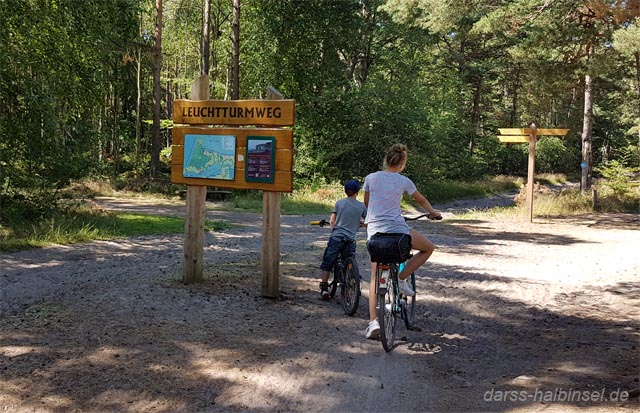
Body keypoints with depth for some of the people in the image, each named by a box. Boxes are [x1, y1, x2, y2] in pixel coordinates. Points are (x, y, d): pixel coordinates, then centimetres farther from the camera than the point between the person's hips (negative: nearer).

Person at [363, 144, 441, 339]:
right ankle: (401, 278, 8)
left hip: (374, 230, 3)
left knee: (375, 278, 10)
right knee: (429, 248, 21)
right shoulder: (403, 181, 3)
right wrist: (433, 212, 41)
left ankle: (373, 322, -3)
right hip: (397, 230, -3)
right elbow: (421, 200, 20)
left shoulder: (371, 178, 8)